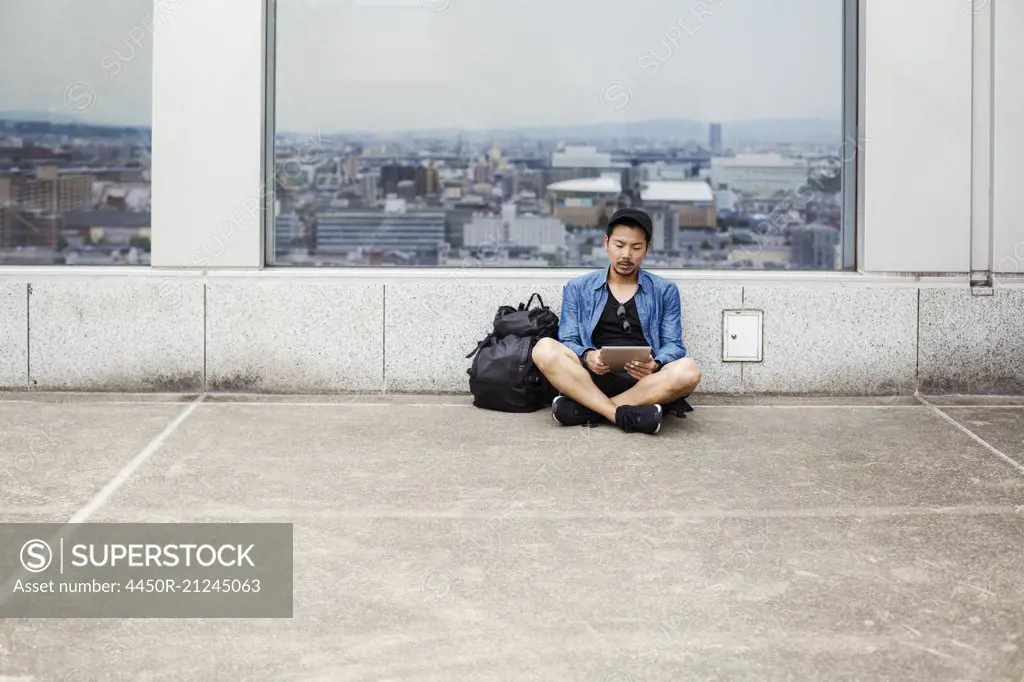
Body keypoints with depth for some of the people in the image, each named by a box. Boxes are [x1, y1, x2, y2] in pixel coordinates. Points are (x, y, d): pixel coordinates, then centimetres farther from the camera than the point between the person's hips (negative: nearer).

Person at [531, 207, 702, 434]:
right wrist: (587, 356, -18)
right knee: (545, 349, -28)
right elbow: (568, 342, 7)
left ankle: (585, 408, -29)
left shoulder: (665, 291, 15)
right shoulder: (578, 288, 15)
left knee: (688, 371, -33)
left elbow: (673, 345, 8)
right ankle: (623, 414, -33)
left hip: (644, 381, 0)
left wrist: (655, 365, -17)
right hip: (593, 376, 0)